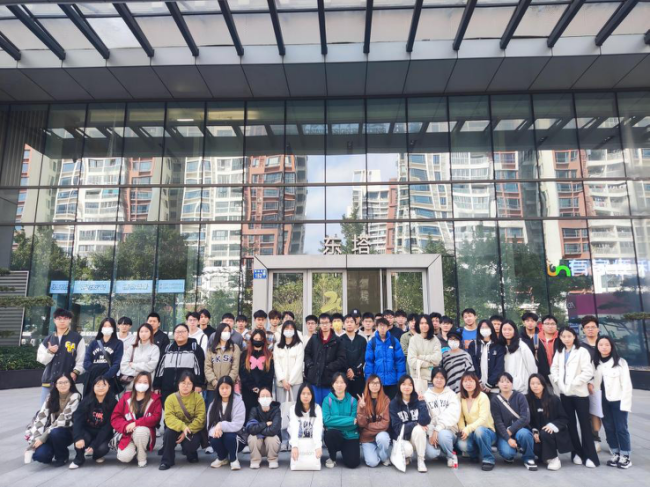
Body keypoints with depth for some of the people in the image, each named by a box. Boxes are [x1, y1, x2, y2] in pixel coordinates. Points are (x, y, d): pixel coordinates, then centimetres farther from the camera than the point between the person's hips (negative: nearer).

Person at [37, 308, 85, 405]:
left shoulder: (77, 338, 0)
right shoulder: (48, 339, 12)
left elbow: (81, 359, -2)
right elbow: (41, 359, 10)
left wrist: (75, 372, -14)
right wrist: (50, 352, -8)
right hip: (48, 380, 4)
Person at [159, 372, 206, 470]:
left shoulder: (198, 397, -9)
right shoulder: (171, 398, -6)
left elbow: (200, 418, -15)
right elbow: (169, 417, -19)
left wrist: (188, 430, -26)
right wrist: (182, 426, -35)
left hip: (193, 430, -1)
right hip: (177, 428, 2)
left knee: (190, 444, -29)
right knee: (168, 432, -30)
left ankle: (191, 454, 11)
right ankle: (167, 460, -9)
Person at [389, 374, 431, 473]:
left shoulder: (418, 400, -5)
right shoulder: (394, 403, -7)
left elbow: (426, 420, -20)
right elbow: (397, 427, -14)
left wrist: (422, 403, -28)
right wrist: (415, 423, -21)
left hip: (416, 436, 1)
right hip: (401, 436, -1)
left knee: (418, 429, -32)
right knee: (408, 450, -33)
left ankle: (421, 460, -12)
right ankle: (405, 456, 6)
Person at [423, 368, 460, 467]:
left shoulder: (451, 394, 3)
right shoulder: (426, 395, 7)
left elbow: (453, 415, -11)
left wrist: (437, 430, -18)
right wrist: (431, 433, -14)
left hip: (448, 429, -1)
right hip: (431, 431, 1)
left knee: (442, 435, -35)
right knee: (431, 453, -27)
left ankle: (451, 455, -3)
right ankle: (441, 449, 9)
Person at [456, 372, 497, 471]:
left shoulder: (482, 397, -13)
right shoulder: (460, 396, -1)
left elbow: (483, 419, -22)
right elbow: (460, 417, 0)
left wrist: (468, 429, -33)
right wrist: (462, 430, -18)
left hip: (486, 431, -3)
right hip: (471, 432, 3)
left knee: (478, 430, -38)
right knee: (462, 445, -29)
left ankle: (488, 459, -15)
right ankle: (477, 454, 7)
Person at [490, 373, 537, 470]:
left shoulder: (520, 397, -4)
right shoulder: (495, 400, -4)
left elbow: (525, 418, -13)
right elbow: (498, 422, -10)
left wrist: (510, 430, -18)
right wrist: (508, 438, -22)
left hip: (519, 429, 0)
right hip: (503, 433, 0)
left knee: (524, 433, -36)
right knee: (507, 453, -30)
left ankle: (528, 458, -7)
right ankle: (509, 455, 10)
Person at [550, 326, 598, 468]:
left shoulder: (582, 351, -6)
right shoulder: (559, 352, 10)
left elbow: (588, 372, -13)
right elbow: (554, 368, 9)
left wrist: (573, 383, -16)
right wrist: (559, 382, -6)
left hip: (579, 392, -5)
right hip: (564, 393, 5)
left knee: (585, 424, 0)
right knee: (571, 423, 10)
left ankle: (590, 456, 5)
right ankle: (577, 452, 19)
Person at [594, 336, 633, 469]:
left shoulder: (620, 362, -5)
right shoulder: (596, 363, 7)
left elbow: (626, 384, -8)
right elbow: (596, 384, 5)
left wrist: (625, 402, -12)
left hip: (618, 400, -4)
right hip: (603, 401, 4)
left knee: (621, 428, 0)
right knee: (609, 428, 9)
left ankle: (625, 456, 14)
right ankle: (615, 454, 21)